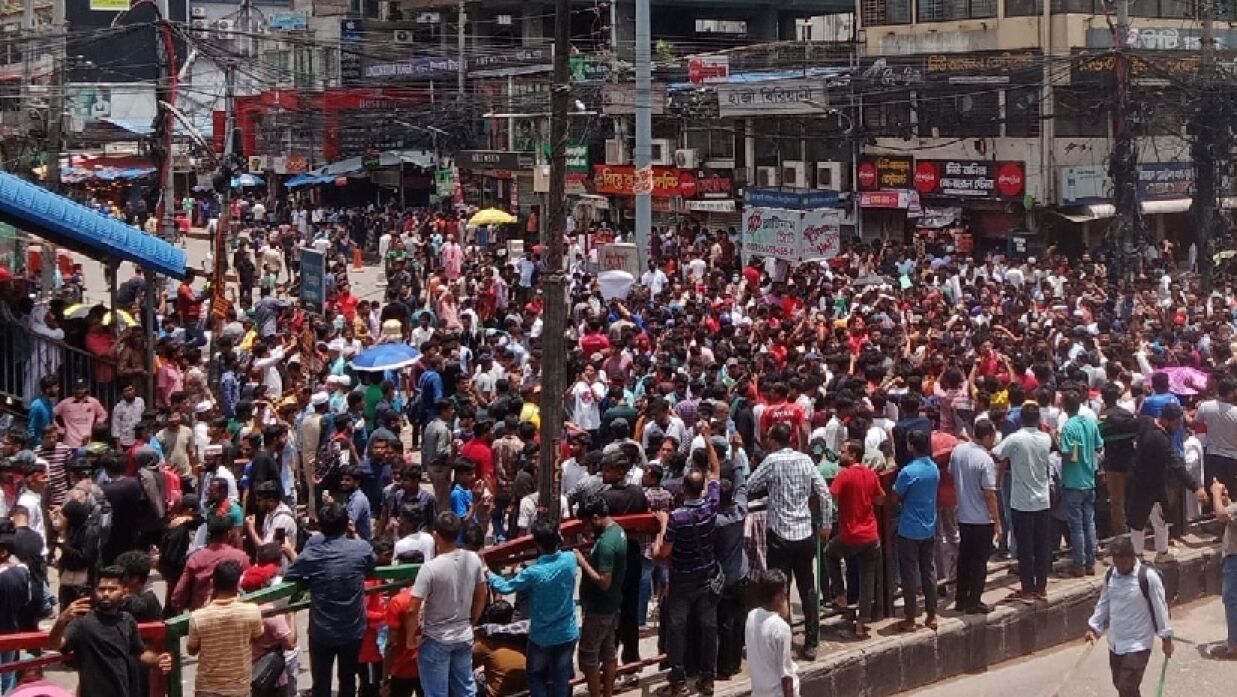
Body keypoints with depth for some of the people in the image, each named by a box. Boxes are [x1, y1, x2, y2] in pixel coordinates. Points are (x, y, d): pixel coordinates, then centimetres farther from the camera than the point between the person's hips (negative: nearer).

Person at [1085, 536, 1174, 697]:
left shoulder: (1148, 577, -17)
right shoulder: (1110, 575, 1)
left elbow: (1160, 608, -11)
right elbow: (1104, 604, 14)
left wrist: (1166, 637, -7)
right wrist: (1094, 627, 7)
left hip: (1138, 645, -7)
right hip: (1115, 643, 7)